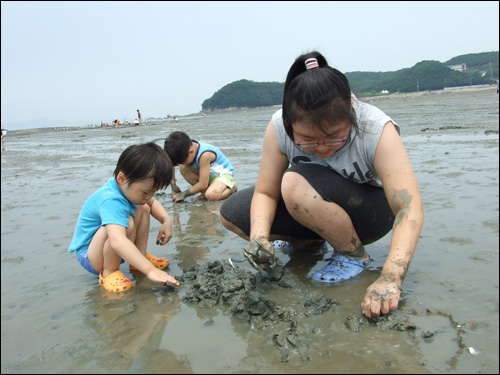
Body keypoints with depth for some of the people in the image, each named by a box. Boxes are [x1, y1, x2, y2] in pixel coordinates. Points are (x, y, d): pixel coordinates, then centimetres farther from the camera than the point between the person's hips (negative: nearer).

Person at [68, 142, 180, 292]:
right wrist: (150, 270, -56)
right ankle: (109, 272, -17)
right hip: (88, 256, -9)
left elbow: (152, 203, 14)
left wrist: (166, 220, -6)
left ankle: (141, 256, 5)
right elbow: (117, 241, -52)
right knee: (125, 222, -36)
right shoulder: (112, 201, -36)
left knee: (143, 209, 4)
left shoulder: (127, 186, -7)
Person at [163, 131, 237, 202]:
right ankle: (205, 192, -5)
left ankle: (233, 186, -6)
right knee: (183, 168, -16)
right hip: (209, 175, 7)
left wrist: (183, 194, -20)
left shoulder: (204, 155, -35)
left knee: (211, 195, -37)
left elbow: (203, 185, -32)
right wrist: (174, 188, -7)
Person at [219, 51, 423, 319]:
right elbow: (265, 192, -15)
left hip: (373, 212, -4)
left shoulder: (377, 130, -30)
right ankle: (311, 243, 11)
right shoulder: (279, 127, -22)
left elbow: (410, 209, -35)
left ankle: (354, 254, -9)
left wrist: (389, 279, -49)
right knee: (231, 213, -9)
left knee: (297, 184, -35)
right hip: (316, 210, 5)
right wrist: (259, 238, -34)